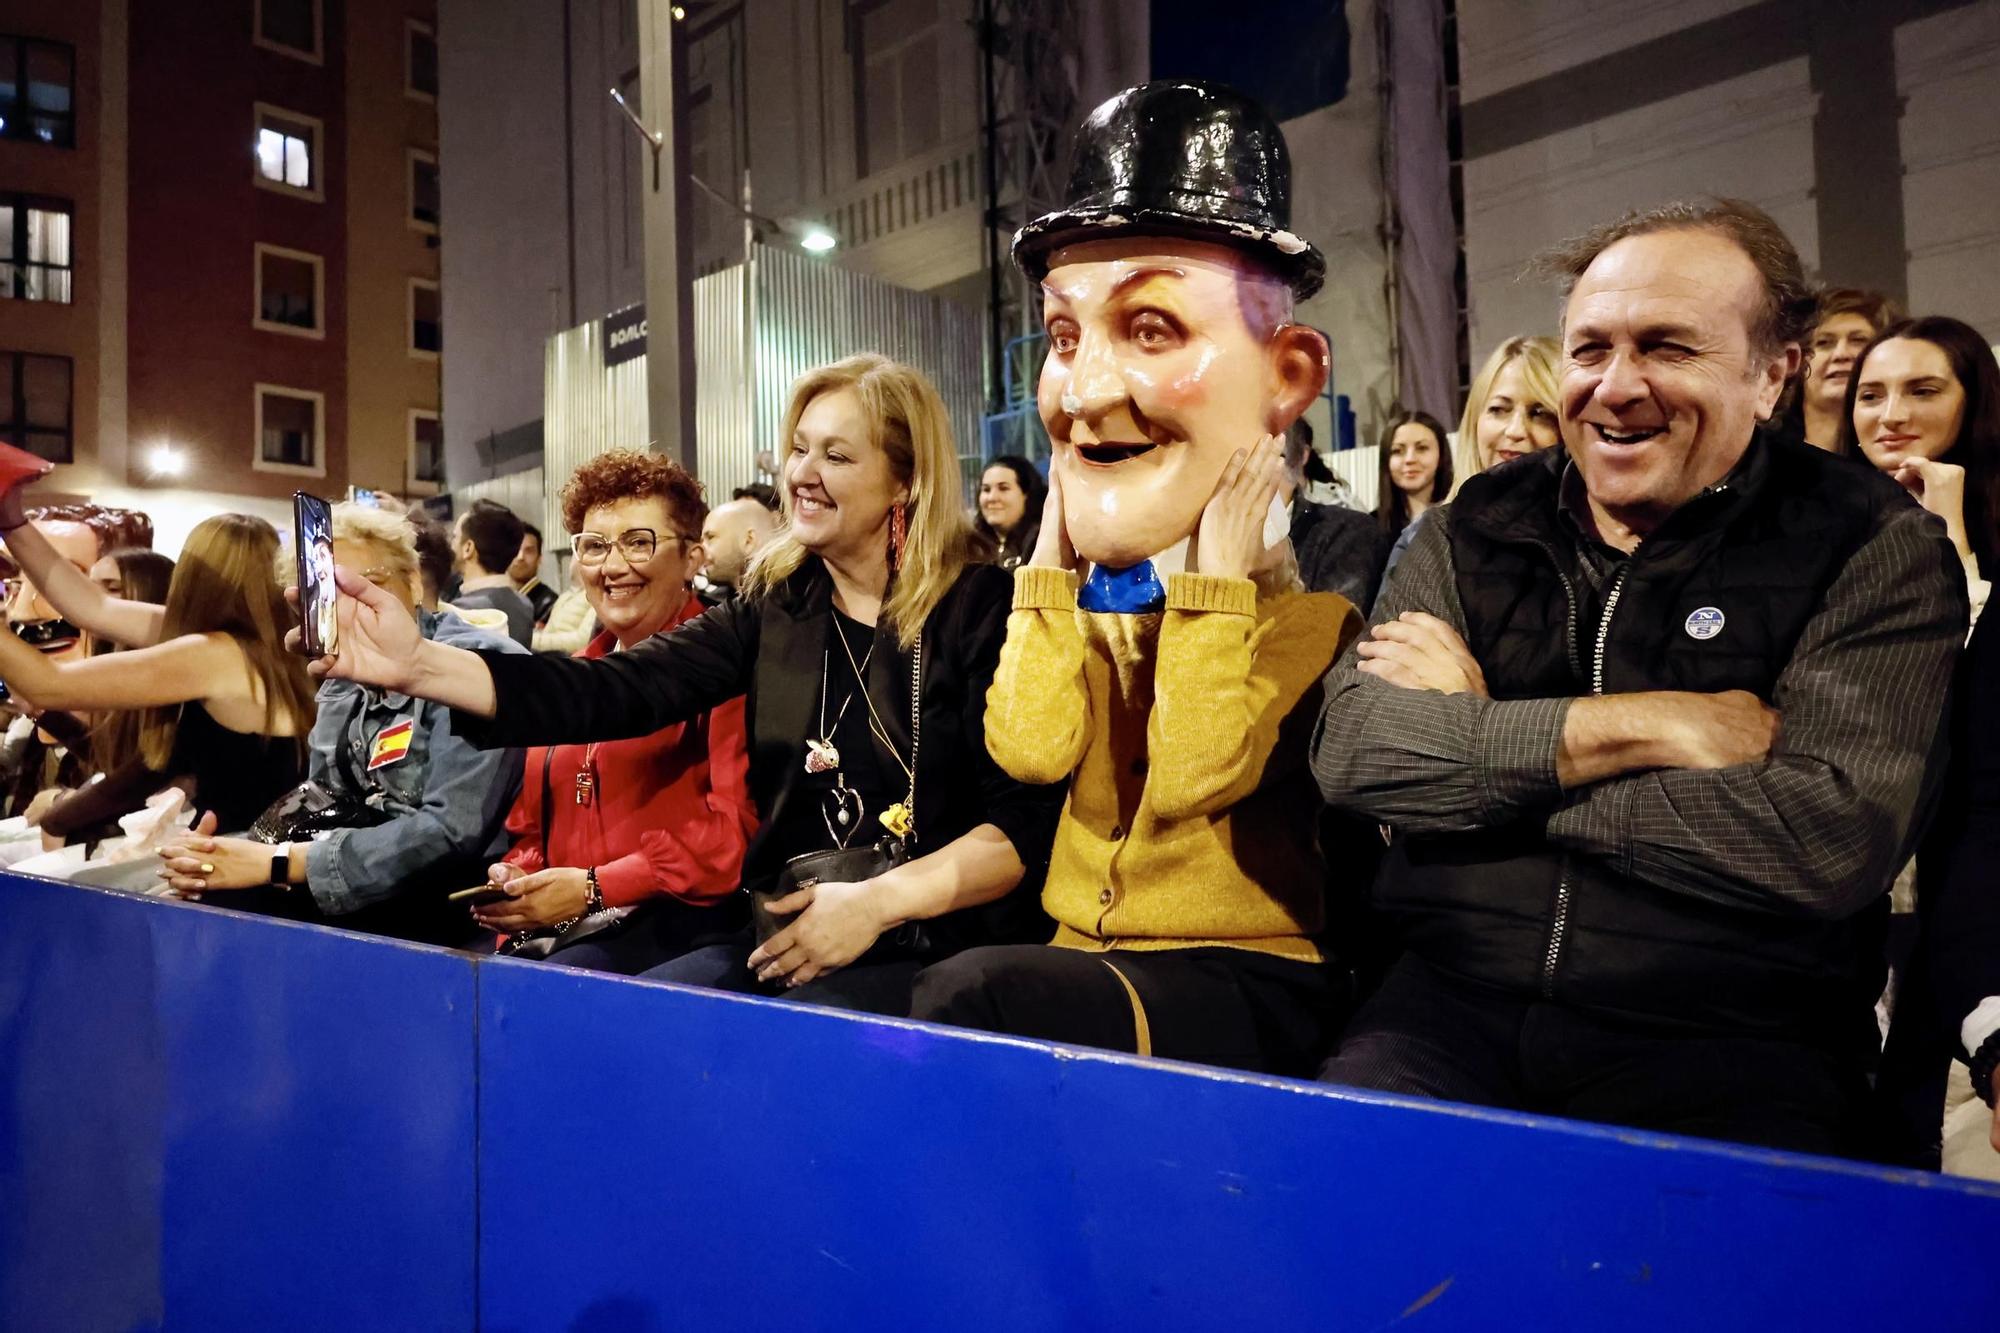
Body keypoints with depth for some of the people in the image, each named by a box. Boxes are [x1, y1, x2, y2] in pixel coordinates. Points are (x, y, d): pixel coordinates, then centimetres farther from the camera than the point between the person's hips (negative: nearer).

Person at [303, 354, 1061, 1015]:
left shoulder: (983, 609, -7)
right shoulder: (775, 604, 7)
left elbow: (1027, 821, -11)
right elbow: (621, 689, -6)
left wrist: (879, 901, -20)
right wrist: (418, 666, -18)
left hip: (945, 948, -4)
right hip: (787, 939, 5)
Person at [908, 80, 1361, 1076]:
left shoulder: (1325, 578, -8)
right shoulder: (1091, 579, 8)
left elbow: (1194, 781, -19)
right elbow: (1030, 752, -9)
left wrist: (1217, 578, -15)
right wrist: (1054, 552, -5)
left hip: (1257, 982, -4)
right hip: (1084, 967, 5)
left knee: (976, 995, -30)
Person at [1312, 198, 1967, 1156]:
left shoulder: (1876, 554, 0)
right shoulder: (1476, 530, 7)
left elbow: (1832, 837, -17)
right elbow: (1349, 752, -7)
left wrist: (1477, 737, -11)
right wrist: (1632, 727, -15)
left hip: (1730, 1043, -1)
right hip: (1452, 1008, 2)